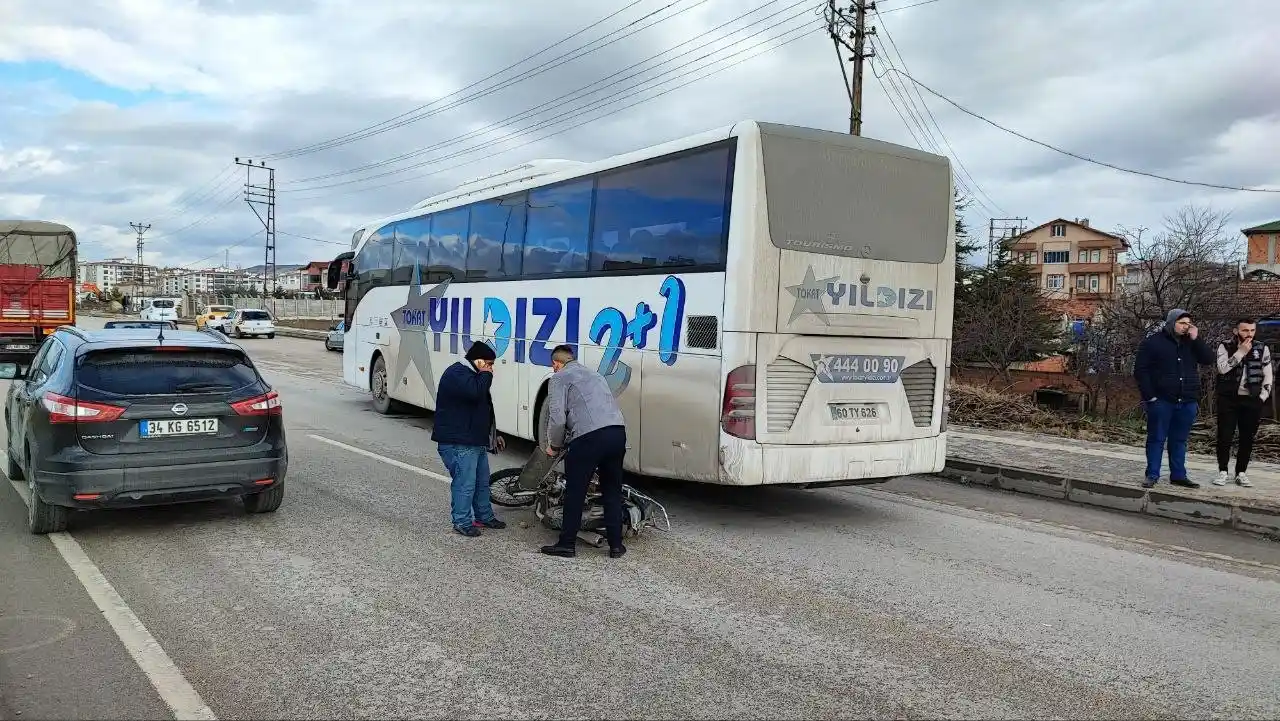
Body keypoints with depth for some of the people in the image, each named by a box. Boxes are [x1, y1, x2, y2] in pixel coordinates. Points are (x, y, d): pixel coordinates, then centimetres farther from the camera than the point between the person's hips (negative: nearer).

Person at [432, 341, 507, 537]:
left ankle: (484, 516, 31)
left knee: (482, 481, 18)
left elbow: (483, 409, 28)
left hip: (476, 440, 11)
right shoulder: (457, 373, -14)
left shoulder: (471, 374, 20)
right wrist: (486, 375, -15)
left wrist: (493, 434, 28)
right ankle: (462, 522, 3)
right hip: (458, 442, -11)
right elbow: (474, 392, -34)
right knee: (465, 482, -8)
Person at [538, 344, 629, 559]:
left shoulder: (560, 378, 8)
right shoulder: (595, 375, 30)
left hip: (589, 437, -6)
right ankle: (616, 544, 21)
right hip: (618, 432, 6)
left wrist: (554, 445, 13)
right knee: (612, 491, 17)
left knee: (575, 493, 7)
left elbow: (557, 418, -4)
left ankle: (567, 544, 15)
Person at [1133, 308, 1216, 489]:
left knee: (1179, 440, 11)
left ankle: (1178, 475, 17)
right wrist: (1149, 396, -11)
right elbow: (1140, 370, -6)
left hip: (1187, 402, 4)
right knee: (1156, 439, 2)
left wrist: (1196, 339, -8)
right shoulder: (1153, 342, -4)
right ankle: (1152, 475, 7)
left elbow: (1208, 360, 0)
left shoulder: (1191, 343, 11)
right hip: (1161, 401, -4)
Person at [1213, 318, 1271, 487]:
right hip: (1228, 399, -2)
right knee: (1225, 437, -1)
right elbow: (1222, 368, -16)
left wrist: (1262, 397, -1)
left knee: (1247, 438, 5)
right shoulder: (1225, 347, 0)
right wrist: (1241, 352, -16)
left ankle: (1241, 473, 14)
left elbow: (1267, 376, 8)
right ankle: (1223, 472, 8)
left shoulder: (1262, 349, 6)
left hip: (1252, 401, 2)